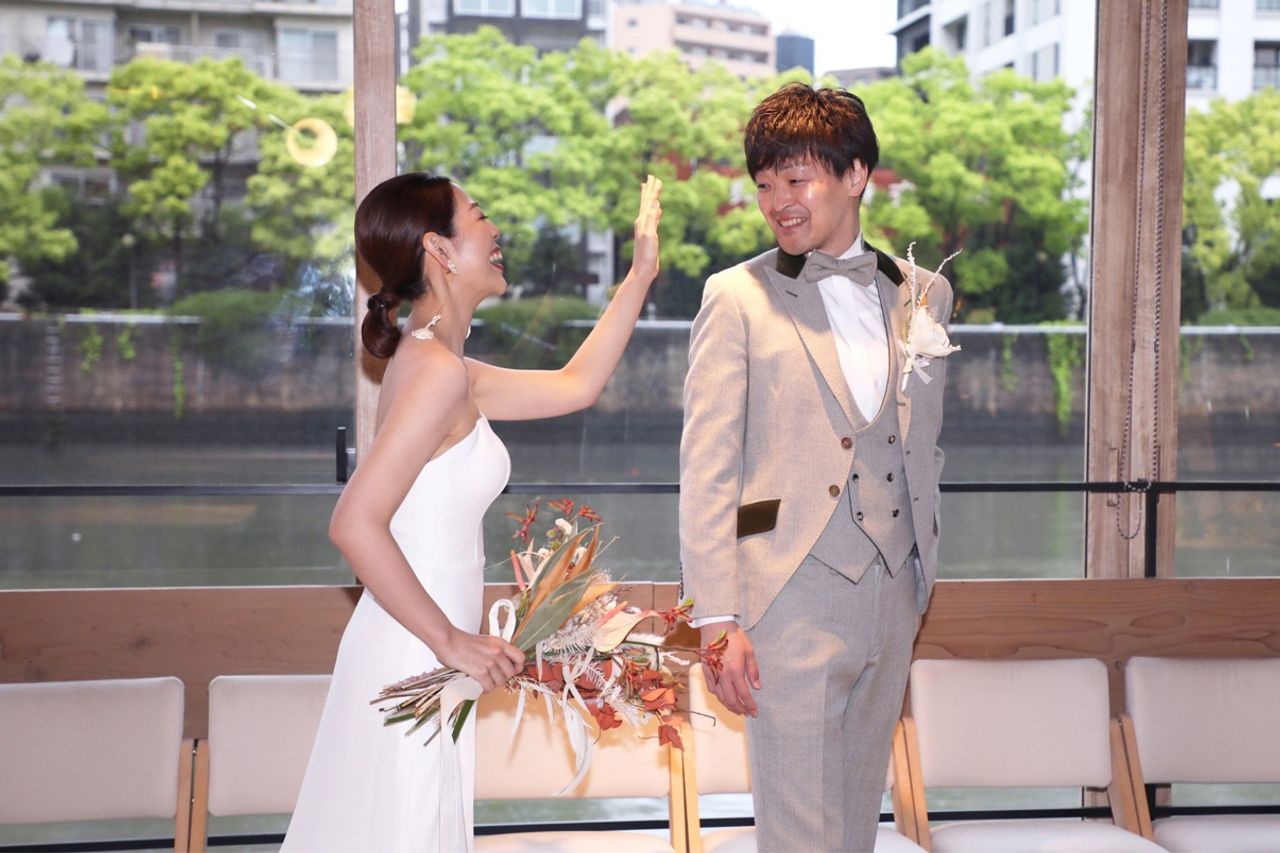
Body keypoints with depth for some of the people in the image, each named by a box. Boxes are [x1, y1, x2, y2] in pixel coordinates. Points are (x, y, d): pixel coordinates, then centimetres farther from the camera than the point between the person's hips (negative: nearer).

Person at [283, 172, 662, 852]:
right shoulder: (439, 372, -19)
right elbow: (355, 524, -26)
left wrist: (641, 273, 21)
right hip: (415, 659, -10)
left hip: (421, 651, 10)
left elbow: (574, 385, 21)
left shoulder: (432, 362, 11)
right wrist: (452, 641, -20)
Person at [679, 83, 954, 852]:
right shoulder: (738, 297, -2)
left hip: (894, 595, 4)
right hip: (794, 596, -4)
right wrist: (716, 619, -12)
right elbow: (707, 470, -6)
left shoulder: (926, 294, 10)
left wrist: (922, 584, 15)